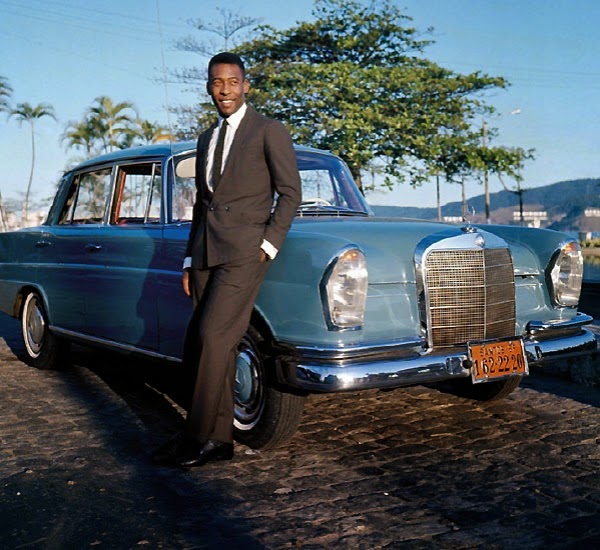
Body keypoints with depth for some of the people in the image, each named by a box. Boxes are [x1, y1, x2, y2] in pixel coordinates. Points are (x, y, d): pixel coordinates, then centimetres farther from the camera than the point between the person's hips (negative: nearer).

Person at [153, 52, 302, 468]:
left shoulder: (269, 131, 1)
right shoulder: (206, 139, 19)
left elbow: (291, 192, -1)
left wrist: (269, 245, -10)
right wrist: (190, 260, 17)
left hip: (245, 250, -6)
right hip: (206, 254, 6)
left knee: (212, 336, -13)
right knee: (218, 345, 4)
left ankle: (200, 437, -5)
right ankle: (220, 438, 11)